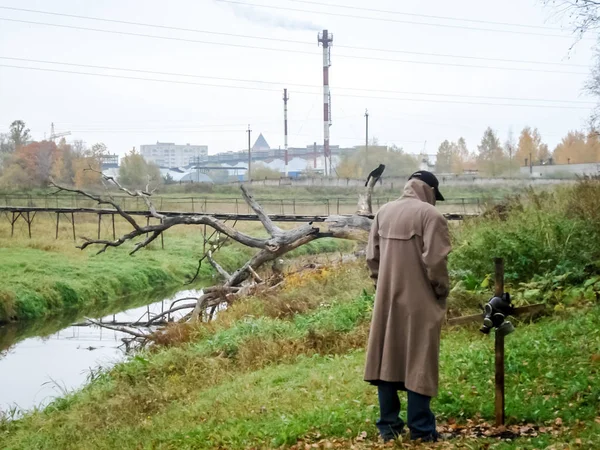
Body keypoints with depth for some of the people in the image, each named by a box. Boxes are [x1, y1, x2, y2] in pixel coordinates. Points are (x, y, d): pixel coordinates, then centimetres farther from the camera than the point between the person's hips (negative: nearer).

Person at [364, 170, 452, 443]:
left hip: (387, 300, 6)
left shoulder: (383, 212, 8)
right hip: (419, 302, -5)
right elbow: (435, 261, -17)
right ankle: (420, 428, 6)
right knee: (418, 363, 1)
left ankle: (388, 425, 16)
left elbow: (372, 257, 10)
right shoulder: (430, 215, -12)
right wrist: (442, 291, -1)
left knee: (387, 359, 11)